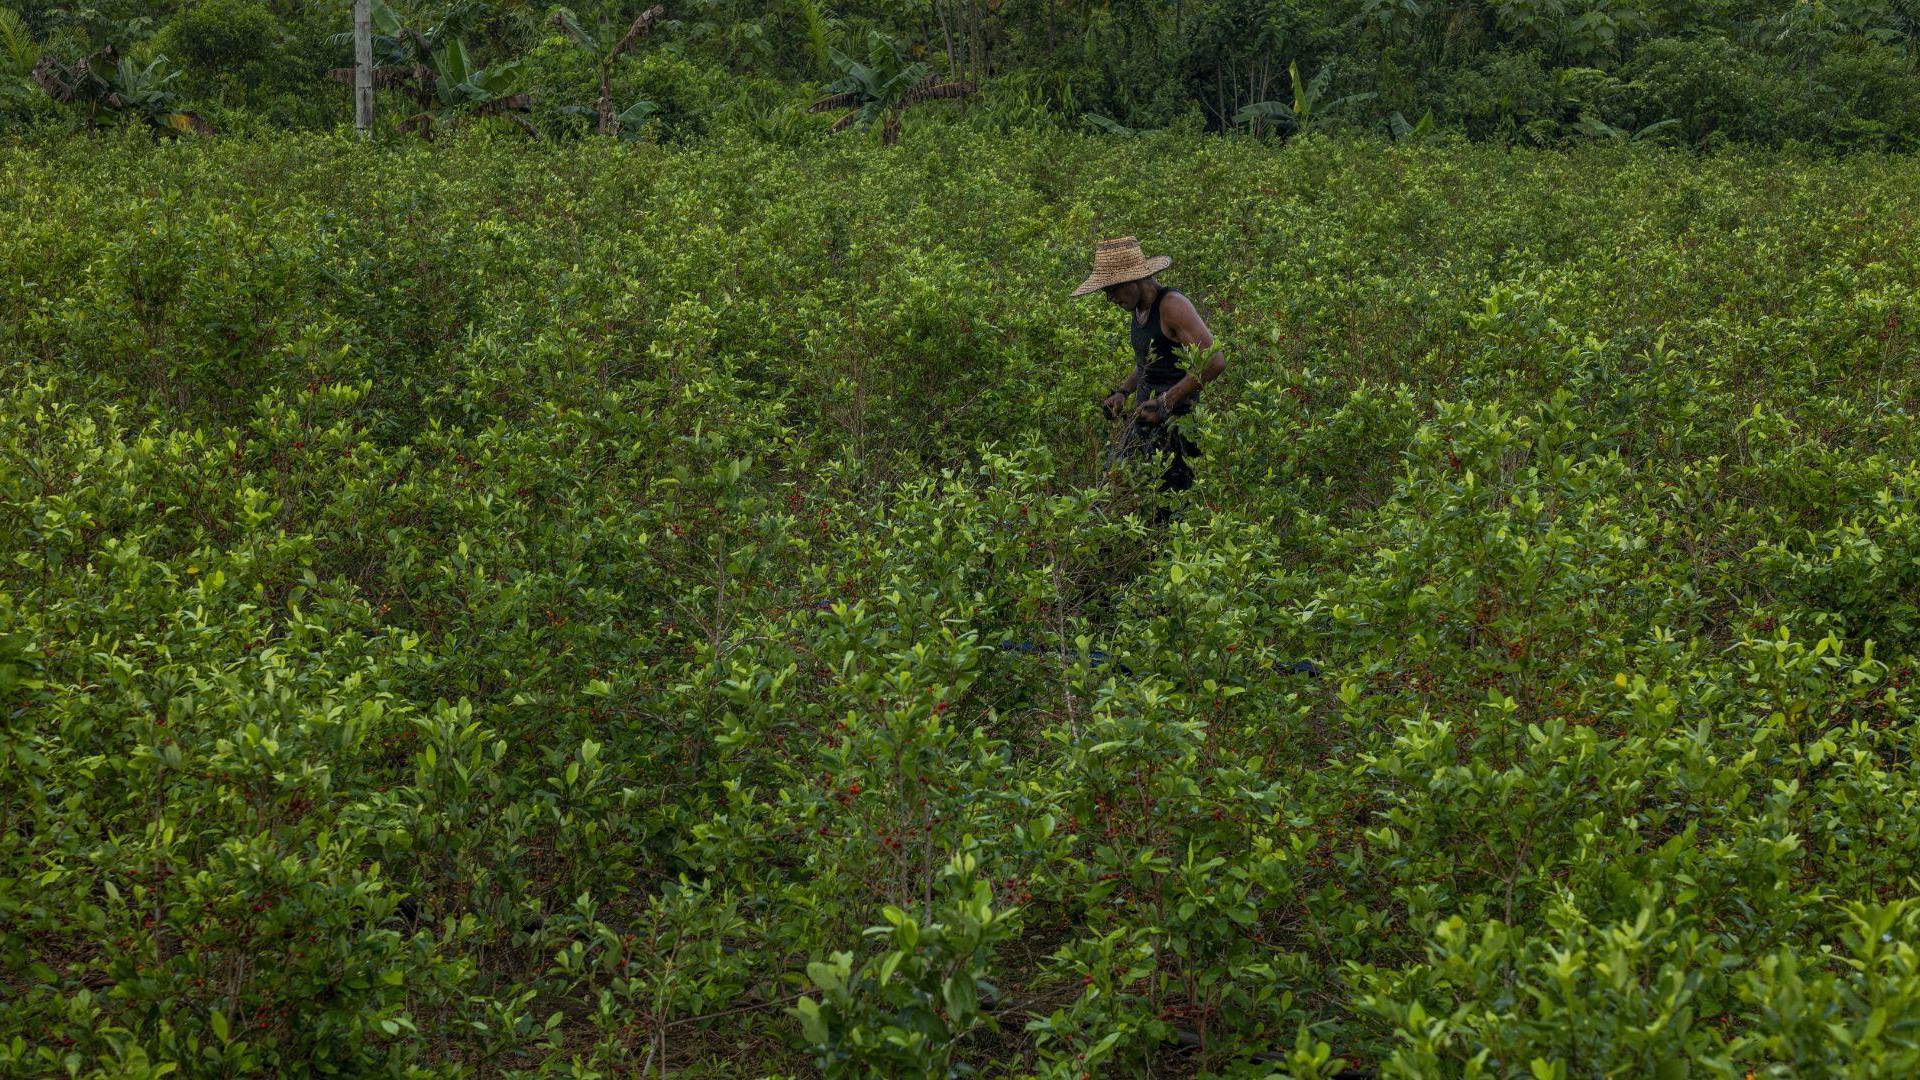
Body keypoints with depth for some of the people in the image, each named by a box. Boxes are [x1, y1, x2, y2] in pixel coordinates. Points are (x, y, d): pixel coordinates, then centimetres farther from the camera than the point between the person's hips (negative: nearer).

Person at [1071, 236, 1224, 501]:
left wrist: (1164, 403, -24)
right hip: (1145, 415, 9)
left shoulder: (1172, 305, -16)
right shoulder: (1139, 307, 12)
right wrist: (1122, 393, 11)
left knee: (1167, 511, -9)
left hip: (1174, 419, -9)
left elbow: (1214, 361, -25)